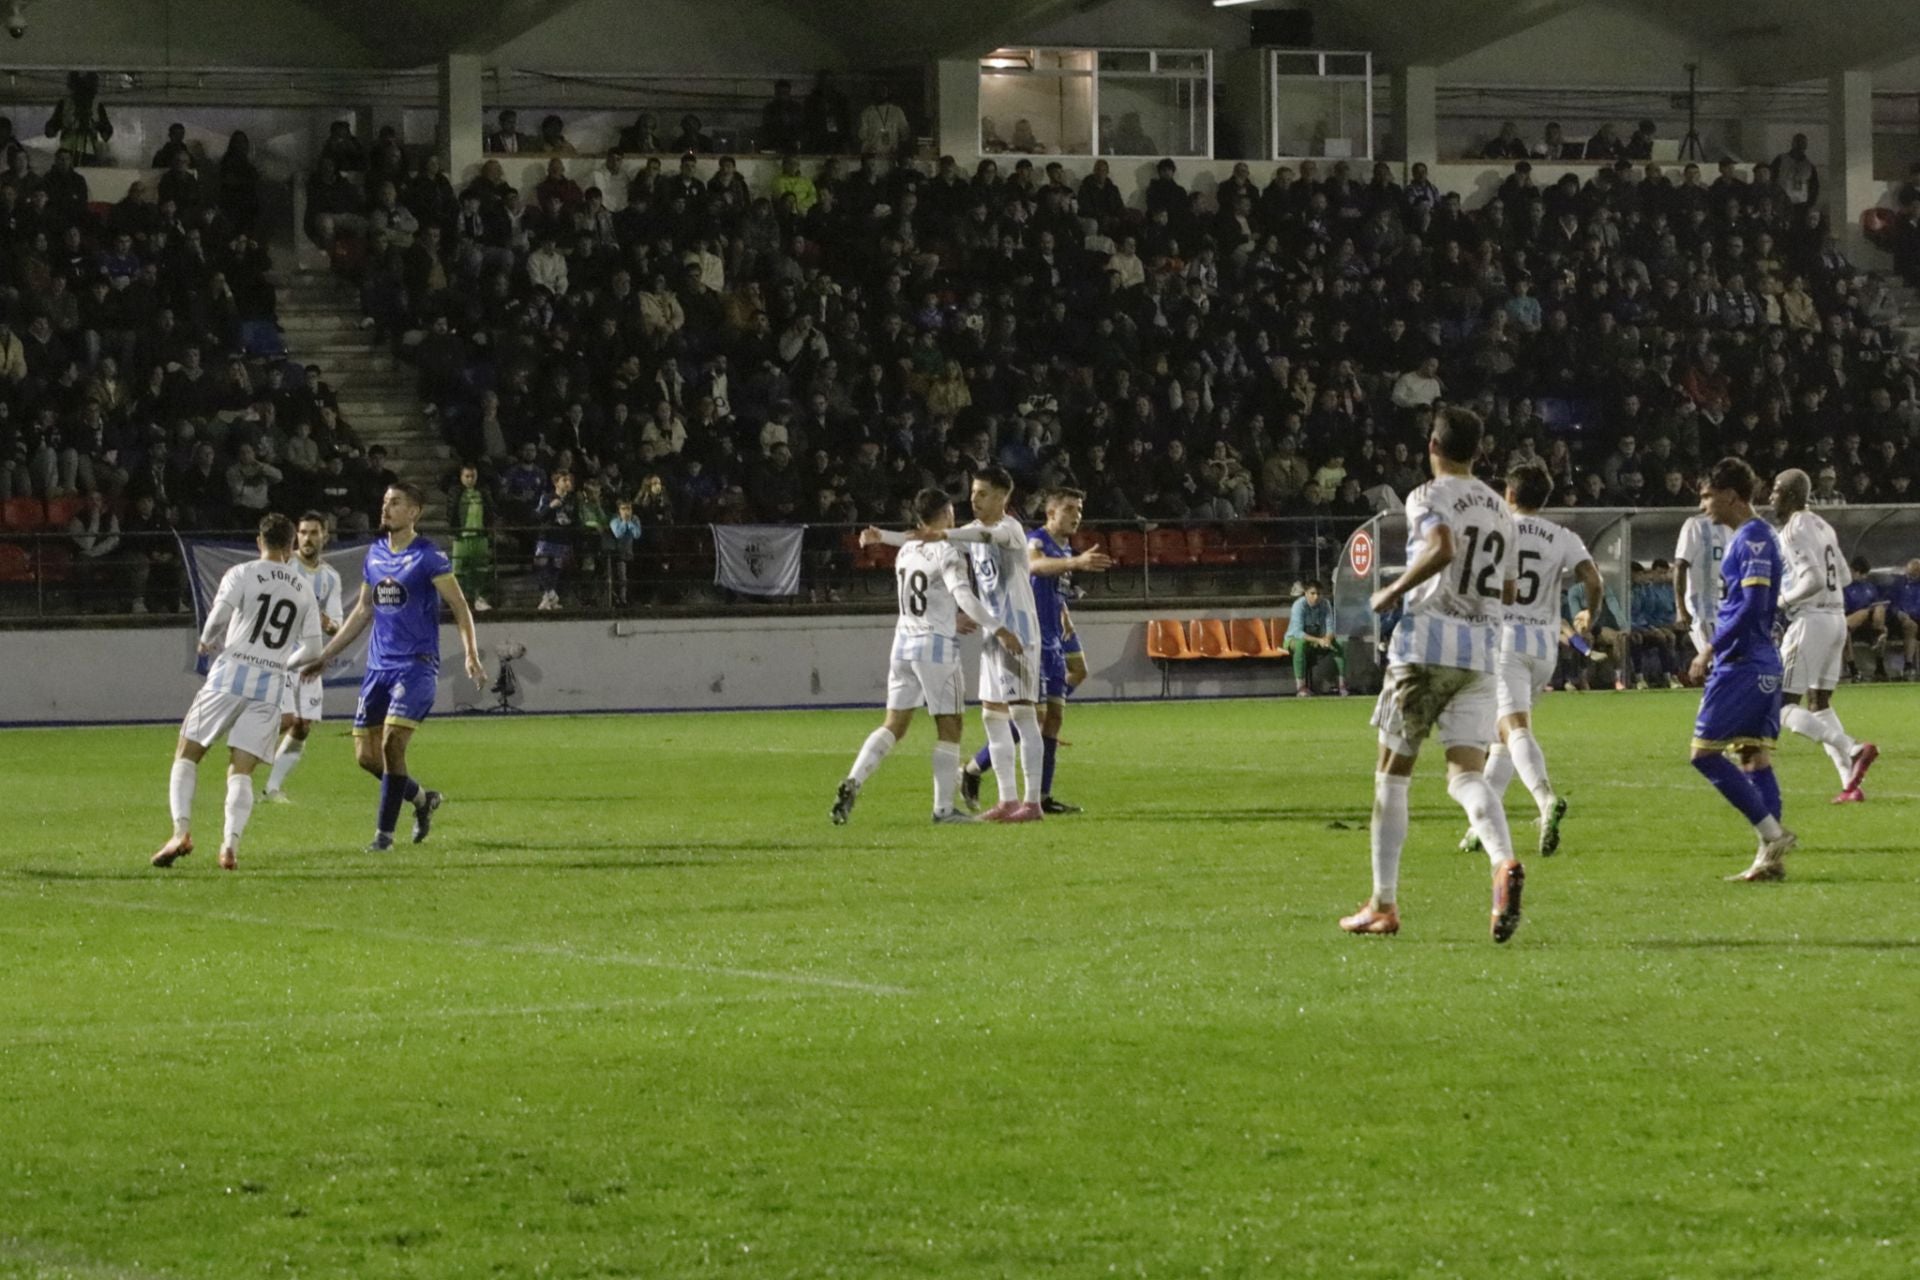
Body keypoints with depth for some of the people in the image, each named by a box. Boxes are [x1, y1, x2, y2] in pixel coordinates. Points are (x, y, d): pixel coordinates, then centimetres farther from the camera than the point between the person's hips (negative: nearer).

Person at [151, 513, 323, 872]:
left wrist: (207, 643, 10)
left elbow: (218, 617, -12)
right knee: (241, 771, 4)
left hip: (231, 672, -3)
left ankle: (182, 830, -10)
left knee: (186, 755, 7)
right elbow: (311, 648, 9)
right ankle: (231, 843, -15)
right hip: (271, 685, 3)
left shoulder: (242, 574, -1)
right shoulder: (303, 589, 11)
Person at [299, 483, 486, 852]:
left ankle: (384, 832, -7)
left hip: (417, 666, -7)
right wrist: (325, 656, 22)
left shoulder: (428, 556, -7)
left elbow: (460, 607, -8)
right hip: (379, 666, 7)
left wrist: (471, 657, -20)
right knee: (366, 755, 3)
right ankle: (422, 799, 26)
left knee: (391, 744, -17)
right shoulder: (375, 552, 13)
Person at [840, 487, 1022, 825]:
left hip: (904, 643, 6)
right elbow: (963, 594, -26)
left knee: (894, 725, 8)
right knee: (949, 729, 4)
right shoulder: (947, 554, -11)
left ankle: (853, 782, -10)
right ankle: (943, 808, 3)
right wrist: (999, 629, -26)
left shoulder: (905, 552, 11)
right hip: (937, 646, -6)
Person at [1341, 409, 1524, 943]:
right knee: (1466, 773, -3)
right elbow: (1507, 589, 23)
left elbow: (1441, 548, -24)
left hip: (1426, 643, -5)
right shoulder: (1499, 509, 17)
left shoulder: (1428, 497, -4)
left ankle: (1383, 904, 11)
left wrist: (1395, 590, -12)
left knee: (1393, 773, 8)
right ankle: (1505, 864, -33)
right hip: (1481, 652, 5)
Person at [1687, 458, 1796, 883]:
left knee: (1705, 752, -9)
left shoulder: (1754, 538, -13)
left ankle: (1773, 833, -11)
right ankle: (1771, 856, 4)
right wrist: (1717, 650, 19)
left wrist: (1711, 649, -18)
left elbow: (1752, 605, -21)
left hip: (1742, 666, -10)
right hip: (1761, 666, 10)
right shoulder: (1743, 537, 17)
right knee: (1755, 756, 7)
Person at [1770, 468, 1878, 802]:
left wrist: (1784, 600, -10)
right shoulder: (1822, 527, 14)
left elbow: (1814, 580, -24)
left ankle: (1853, 750, -21)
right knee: (1819, 704, 15)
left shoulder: (1794, 532, -14)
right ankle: (1851, 784, 6)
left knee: (1784, 706, -4)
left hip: (1811, 621, -9)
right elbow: (1844, 577, 21)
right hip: (1837, 617, 9)